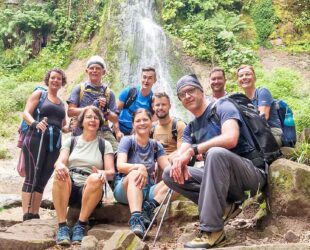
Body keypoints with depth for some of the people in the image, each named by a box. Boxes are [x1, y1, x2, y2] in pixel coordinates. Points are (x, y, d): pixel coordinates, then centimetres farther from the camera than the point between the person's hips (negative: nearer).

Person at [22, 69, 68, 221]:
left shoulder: (61, 103, 22)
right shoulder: (39, 93, 8)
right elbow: (26, 113, -3)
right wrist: (35, 123, -23)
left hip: (54, 143, 5)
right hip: (36, 139, -5)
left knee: (42, 180, 4)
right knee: (31, 178, -9)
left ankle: (35, 215, 7)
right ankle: (26, 216, -10)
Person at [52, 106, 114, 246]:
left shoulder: (104, 144, 12)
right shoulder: (71, 141, 16)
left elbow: (111, 171, 0)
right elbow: (59, 162, -1)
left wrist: (103, 173, -25)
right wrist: (59, 165, -27)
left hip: (90, 190, -1)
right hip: (68, 188, 1)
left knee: (95, 179, -35)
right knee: (60, 174, -33)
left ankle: (81, 225, -24)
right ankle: (62, 226, -30)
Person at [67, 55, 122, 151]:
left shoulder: (108, 92, 13)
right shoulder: (79, 89, 9)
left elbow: (115, 118, 10)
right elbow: (70, 112, -2)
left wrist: (105, 111, -12)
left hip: (104, 132, 1)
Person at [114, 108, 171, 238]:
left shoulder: (156, 145, 9)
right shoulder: (127, 140, -2)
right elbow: (120, 166, -18)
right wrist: (139, 167, -37)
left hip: (147, 190, 4)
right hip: (125, 188, -3)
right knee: (134, 174, -36)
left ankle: (149, 207, -35)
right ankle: (136, 218, -51)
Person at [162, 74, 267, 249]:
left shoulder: (222, 106, -5)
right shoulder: (190, 128, 15)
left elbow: (230, 139, -24)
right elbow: (180, 154, 3)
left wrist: (193, 150, -24)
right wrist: (179, 163, -22)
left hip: (252, 174, -7)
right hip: (222, 179, 7)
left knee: (216, 152, -37)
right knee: (169, 173, -3)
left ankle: (212, 231, -32)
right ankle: (225, 206, -7)